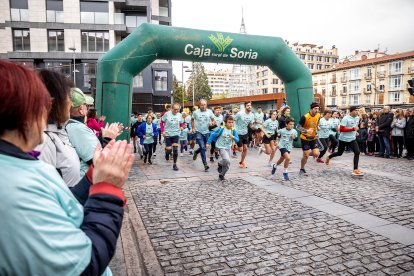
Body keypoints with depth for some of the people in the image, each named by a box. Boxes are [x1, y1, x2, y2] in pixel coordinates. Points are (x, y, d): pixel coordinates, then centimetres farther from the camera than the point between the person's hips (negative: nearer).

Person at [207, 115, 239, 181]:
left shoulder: (233, 130, -7)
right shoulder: (221, 129, -18)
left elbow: (237, 140, -8)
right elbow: (213, 135, -9)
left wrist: (233, 137, -28)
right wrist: (208, 143, -8)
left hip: (228, 148, 5)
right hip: (221, 147, -5)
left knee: (227, 164, 12)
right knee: (227, 160, -26)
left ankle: (221, 175, 34)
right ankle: (220, 164, 7)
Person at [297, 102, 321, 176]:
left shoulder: (318, 115, -3)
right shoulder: (305, 117, -21)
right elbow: (298, 127, -17)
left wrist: (317, 127, 5)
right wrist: (306, 131, -30)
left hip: (313, 138, 5)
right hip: (305, 138, -5)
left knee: (316, 154, -6)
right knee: (305, 155, -3)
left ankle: (308, 153, 28)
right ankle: (302, 170, 17)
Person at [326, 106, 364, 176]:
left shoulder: (357, 118, 3)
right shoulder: (346, 118, -20)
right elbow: (341, 129, -25)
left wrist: (356, 131, 9)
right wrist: (353, 129, -27)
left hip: (352, 139, 5)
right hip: (343, 139, -5)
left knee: (357, 152, -12)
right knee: (339, 153, 12)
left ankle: (355, 170, -8)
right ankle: (329, 157, 42)